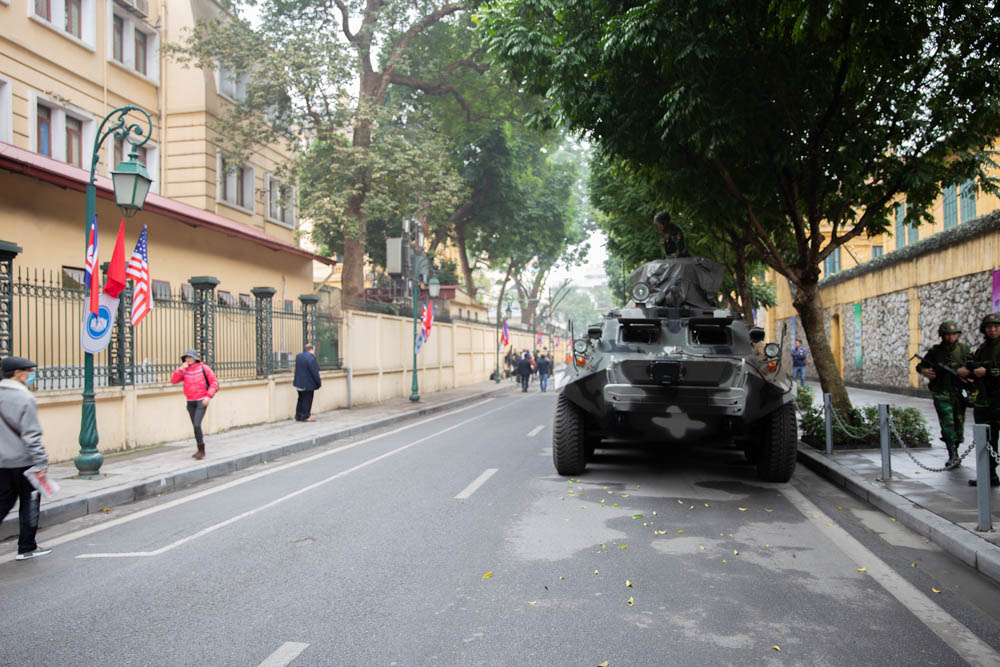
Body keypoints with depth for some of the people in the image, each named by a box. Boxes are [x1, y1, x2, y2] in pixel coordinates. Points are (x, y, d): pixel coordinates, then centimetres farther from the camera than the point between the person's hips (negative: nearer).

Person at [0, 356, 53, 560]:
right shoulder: (24, 398, -15)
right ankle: (26, 548, 14)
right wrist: (41, 462, -16)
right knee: (29, 503, 7)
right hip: (22, 461, -7)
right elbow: (31, 434, -18)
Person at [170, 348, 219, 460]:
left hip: (202, 401, -5)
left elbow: (214, 382, -5)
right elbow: (173, 380, -3)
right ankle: (200, 451, 22)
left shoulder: (203, 368, -7)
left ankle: (202, 451, -8)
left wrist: (208, 396, -14)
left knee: (197, 425, -16)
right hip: (190, 402, 5)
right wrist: (181, 369, -14)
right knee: (196, 426, 11)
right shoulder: (184, 370, 6)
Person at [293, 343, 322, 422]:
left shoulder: (298, 356, 6)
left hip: (299, 382, 8)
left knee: (301, 399, 17)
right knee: (307, 400, 2)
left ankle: (298, 416, 20)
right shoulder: (311, 358, -21)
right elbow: (315, 373, -19)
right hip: (308, 384, -8)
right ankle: (305, 416, 6)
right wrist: (319, 382, -9)